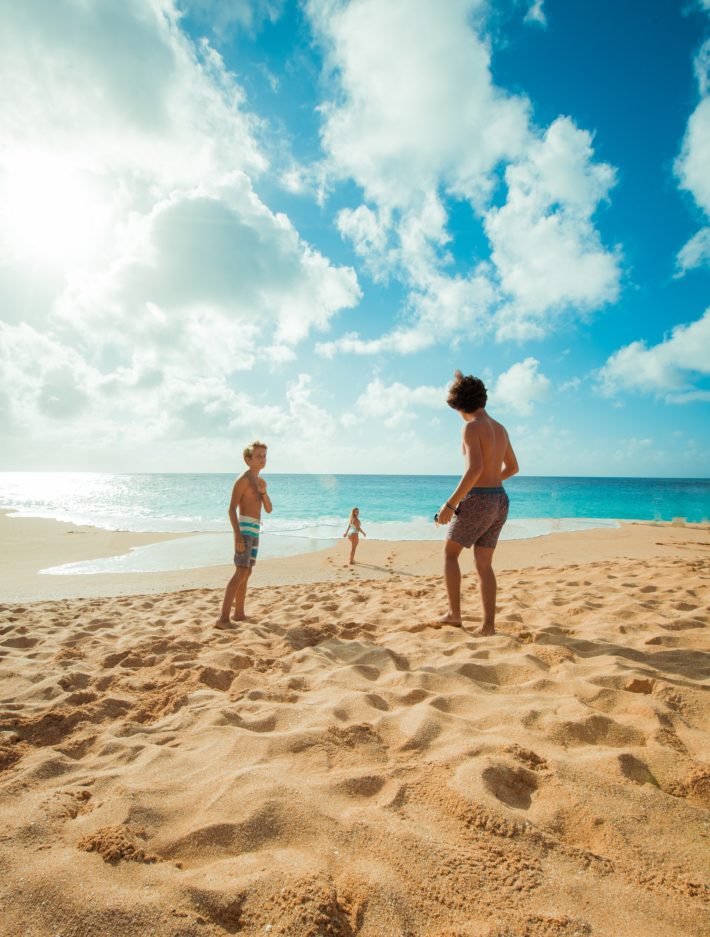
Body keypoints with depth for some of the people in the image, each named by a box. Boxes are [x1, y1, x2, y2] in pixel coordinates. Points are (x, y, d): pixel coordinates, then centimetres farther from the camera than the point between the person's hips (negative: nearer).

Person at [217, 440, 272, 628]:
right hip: (244, 529, -9)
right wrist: (237, 534, -26)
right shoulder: (243, 479, -9)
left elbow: (269, 509, 15)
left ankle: (239, 613, 25)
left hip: (254, 531, 9)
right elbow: (232, 508, -16)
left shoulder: (260, 482, 18)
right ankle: (223, 618, -16)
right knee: (241, 573, -15)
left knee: (246, 573, 14)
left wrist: (264, 492, -4)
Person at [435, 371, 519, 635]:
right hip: (499, 502, 8)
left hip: (477, 504, -7)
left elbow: (475, 469, -26)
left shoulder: (471, 428, -13)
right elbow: (513, 467, 24)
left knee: (449, 554, 12)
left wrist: (450, 503, -21)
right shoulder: (500, 428, 14)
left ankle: (454, 613, 12)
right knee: (483, 565, 13)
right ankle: (488, 625, 8)